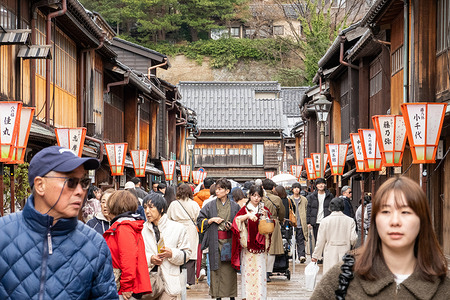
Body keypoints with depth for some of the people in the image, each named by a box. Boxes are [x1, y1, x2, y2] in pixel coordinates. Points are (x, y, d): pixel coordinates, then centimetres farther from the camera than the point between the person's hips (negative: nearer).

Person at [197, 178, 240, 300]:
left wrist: (232, 226, -8)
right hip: (215, 242, 0)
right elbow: (200, 221, 7)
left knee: (229, 269, 0)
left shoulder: (234, 207, 6)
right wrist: (212, 220, -8)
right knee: (216, 268, 0)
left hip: (229, 242, 0)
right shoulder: (210, 206, 6)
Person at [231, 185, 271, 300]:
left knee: (260, 271, 0)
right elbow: (236, 220, -14)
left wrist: (265, 216, -8)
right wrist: (247, 215, -27)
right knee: (248, 271, -2)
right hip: (248, 246, -2)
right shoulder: (245, 209, 2)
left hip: (260, 246, 2)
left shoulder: (264, 210, 10)